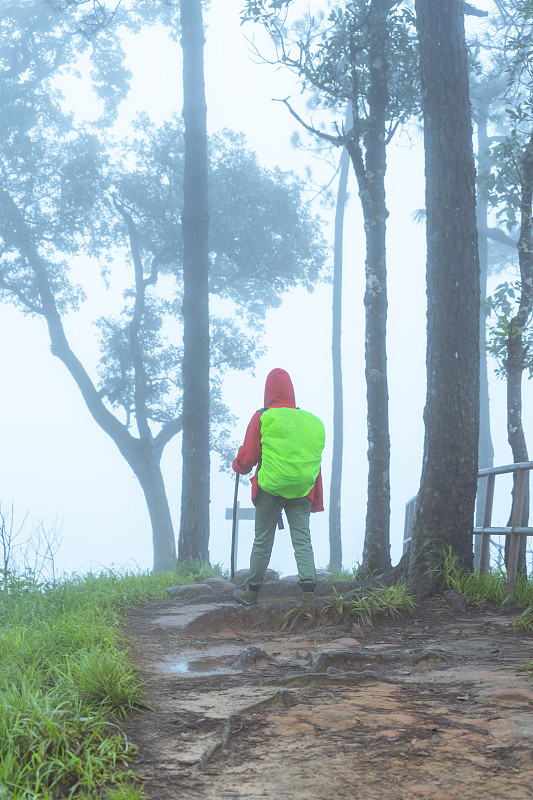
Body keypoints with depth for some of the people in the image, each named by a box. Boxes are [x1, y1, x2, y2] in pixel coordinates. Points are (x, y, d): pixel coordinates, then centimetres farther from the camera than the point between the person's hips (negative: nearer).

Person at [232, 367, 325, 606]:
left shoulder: (262, 418, -4)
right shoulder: (312, 421, 7)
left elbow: (247, 458, -1)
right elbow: (316, 460, 11)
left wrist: (238, 467, 23)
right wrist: (316, 498, 17)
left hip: (269, 488, -2)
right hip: (302, 490, 2)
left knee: (263, 541, 8)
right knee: (302, 539, 2)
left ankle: (252, 592, 20)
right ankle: (308, 591, -9)